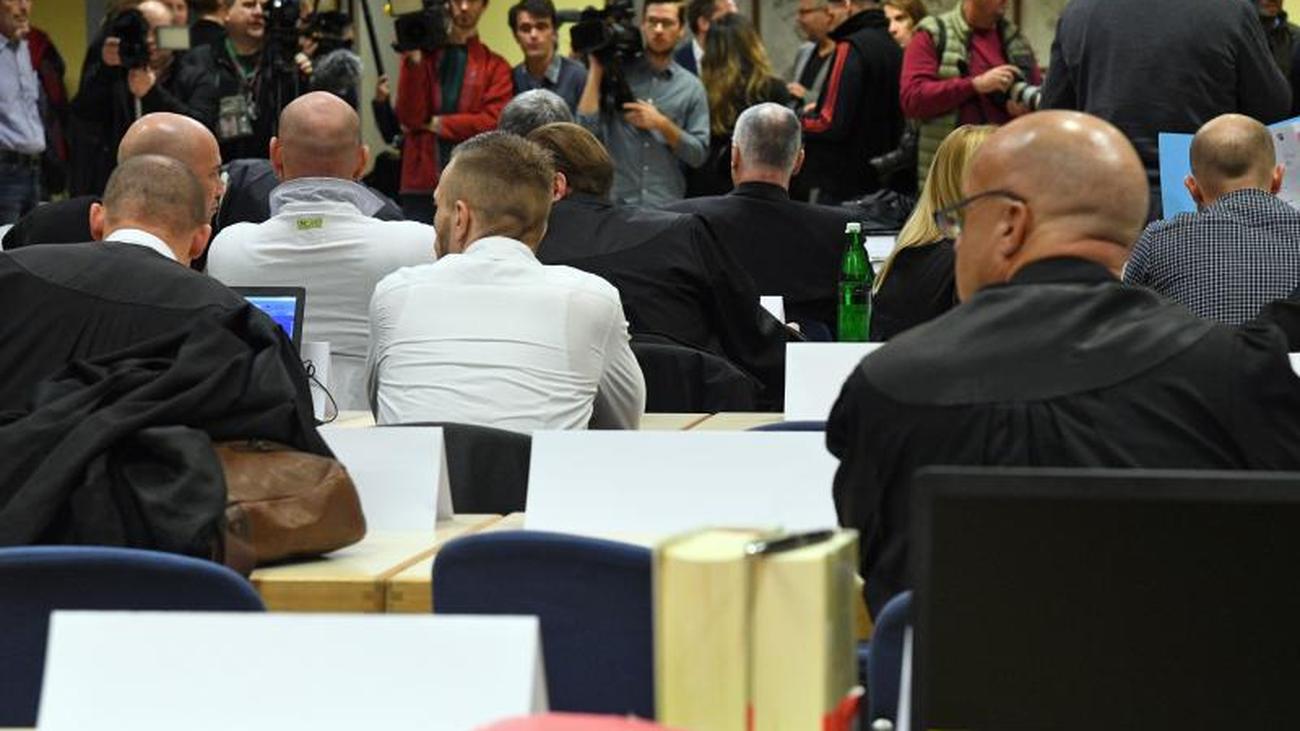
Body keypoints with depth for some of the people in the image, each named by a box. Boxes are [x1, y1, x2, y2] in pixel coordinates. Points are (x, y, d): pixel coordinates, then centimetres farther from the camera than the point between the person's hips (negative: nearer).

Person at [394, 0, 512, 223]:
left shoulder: (495, 65, 7)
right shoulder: (420, 55, 10)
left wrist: (436, 124, -5)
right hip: (421, 182, 1)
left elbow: (494, 122, -6)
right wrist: (414, 61, -11)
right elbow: (409, 117, -2)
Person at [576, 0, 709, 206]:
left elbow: (698, 155, 3)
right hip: (613, 202, -1)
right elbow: (586, 131, -7)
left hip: (667, 205, 1)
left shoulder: (691, 87, 7)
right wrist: (596, 71, -4)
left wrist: (662, 124, -9)